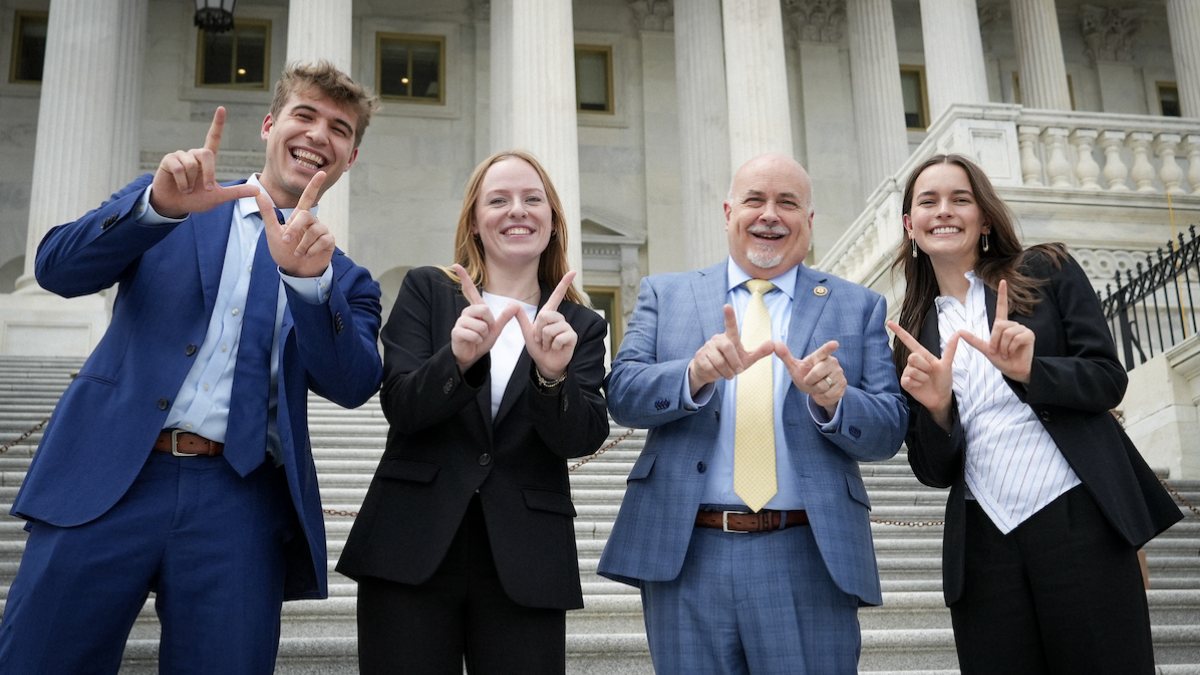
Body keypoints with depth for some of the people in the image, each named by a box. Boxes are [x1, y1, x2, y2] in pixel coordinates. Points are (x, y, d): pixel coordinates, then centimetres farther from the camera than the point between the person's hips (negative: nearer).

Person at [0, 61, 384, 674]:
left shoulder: (345, 280, 15)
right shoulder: (165, 199, 14)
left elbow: (353, 385, -3)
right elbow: (58, 269, 0)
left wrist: (311, 278, -20)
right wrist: (160, 204, -17)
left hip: (238, 509, 1)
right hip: (109, 482, 0)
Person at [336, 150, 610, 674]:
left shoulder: (581, 326, 10)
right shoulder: (427, 291, 8)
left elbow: (584, 438, -2)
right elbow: (400, 405, -3)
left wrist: (553, 375, -22)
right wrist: (459, 359, -22)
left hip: (524, 564, 1)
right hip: (412, 550, -1)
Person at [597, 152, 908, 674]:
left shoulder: (858, 307, 10)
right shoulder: (665, 294, 11)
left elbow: (889, 431, 4)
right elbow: (622, 394, -1)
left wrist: (833, 400, -17)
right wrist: (696, 373, -20)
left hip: (809, 560, 0)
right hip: (685, 556, 1)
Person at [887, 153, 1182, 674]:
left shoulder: (1048, 272, 7)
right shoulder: (915, 333, 13)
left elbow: (1108, 380, -1)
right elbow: (934, 472, 10)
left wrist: (1028, 368, -18)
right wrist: (935, 407, -10)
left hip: (1078, 517, -2)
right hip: (981, 547, 3)